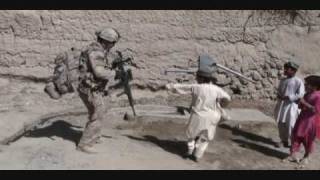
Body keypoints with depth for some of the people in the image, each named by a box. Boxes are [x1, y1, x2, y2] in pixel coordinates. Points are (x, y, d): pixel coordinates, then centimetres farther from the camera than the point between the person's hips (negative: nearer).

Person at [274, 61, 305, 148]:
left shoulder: (298, 81, -10)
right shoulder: (282, 80, 9)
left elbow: (300, 95, -15)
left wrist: (288, 97, -19)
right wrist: (279, 96, -2)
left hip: (291, 106, -6)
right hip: (281, 105, 6)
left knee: (291, 125, -4)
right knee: (281, 124, 10)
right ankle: (284, 140, 24)